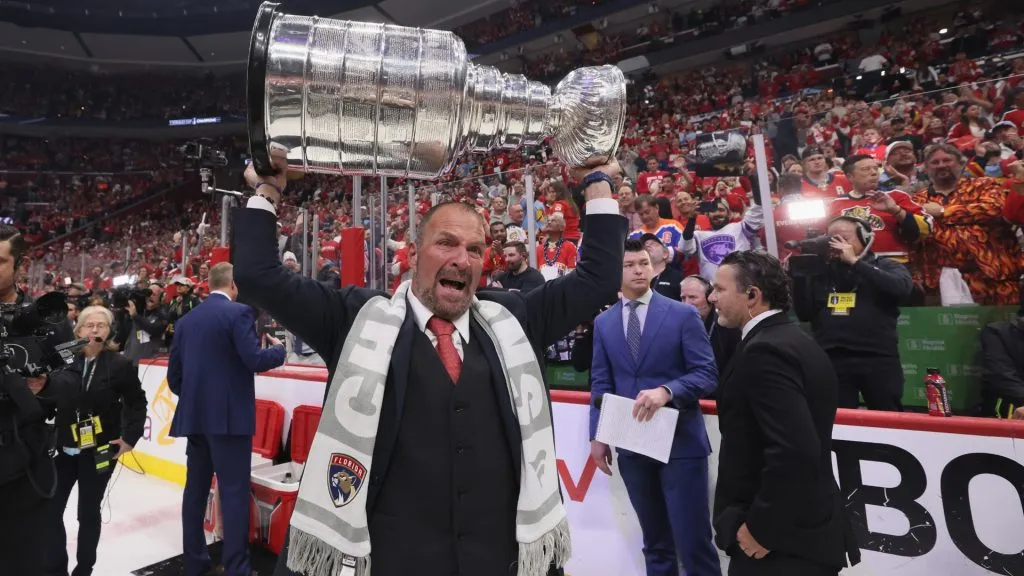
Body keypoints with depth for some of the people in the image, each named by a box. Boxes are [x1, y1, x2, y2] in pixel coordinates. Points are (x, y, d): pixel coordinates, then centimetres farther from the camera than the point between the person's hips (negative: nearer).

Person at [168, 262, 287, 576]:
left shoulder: (185, 320, 10)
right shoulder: (239, 312, -11)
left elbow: (173, 375, 13)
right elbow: (255, 360, -19)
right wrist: (279, 349, 0)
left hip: (194, 416, 7)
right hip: (229, 415, -7)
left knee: (195, 489, 16)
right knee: (234, 492, -1)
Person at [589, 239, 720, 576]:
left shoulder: (684, 315, -3)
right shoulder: (603, 323, 6)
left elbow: (707, 374, -8)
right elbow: (600, 384, 8)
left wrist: (666, 391, -25)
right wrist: (597, 435, 2)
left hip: (680, 442, -3)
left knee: (693, 542, 3)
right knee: (655, 543, 18)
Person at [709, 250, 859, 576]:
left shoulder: (763, 351, -23)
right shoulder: (795, 341, 8)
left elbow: (794, 452, -31)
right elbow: (804, 444, 13)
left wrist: (759, 528, -19)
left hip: (781, 541, -9)